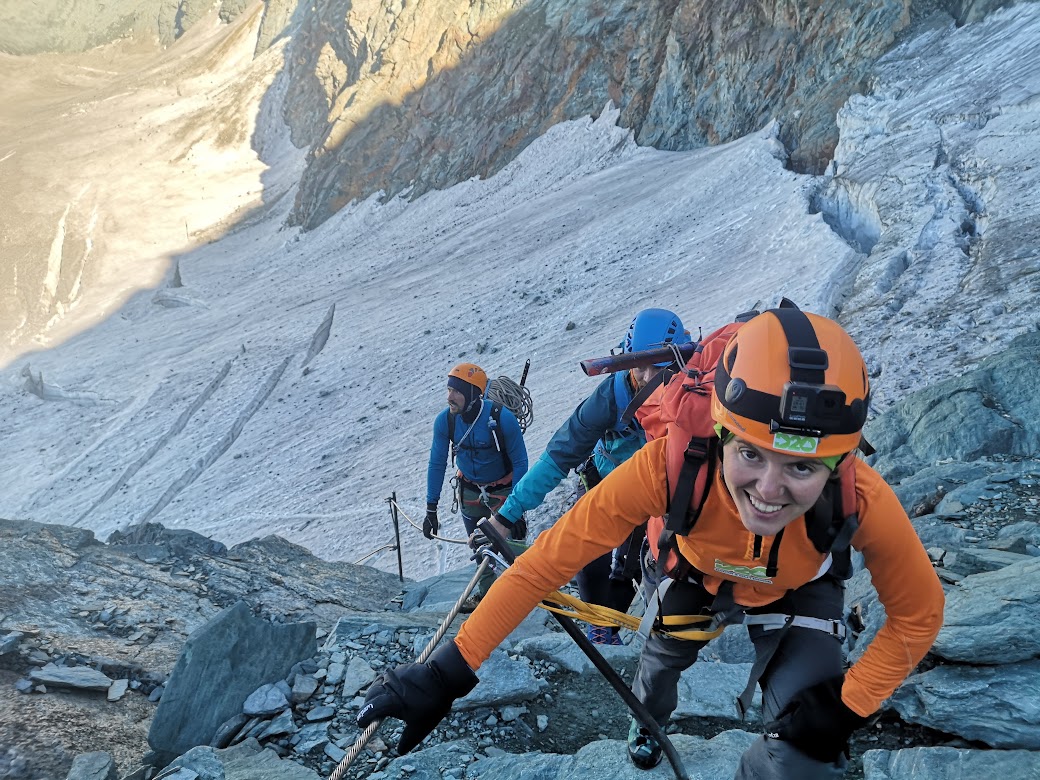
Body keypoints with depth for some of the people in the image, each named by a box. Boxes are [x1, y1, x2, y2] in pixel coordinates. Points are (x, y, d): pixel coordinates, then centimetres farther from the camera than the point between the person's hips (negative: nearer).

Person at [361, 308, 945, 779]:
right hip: (699, 573, 1)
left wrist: (845, 709, -28)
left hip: (800, 591, 0)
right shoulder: (672, 466, -45)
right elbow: (550, 559, -40)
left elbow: (919, 615, -22)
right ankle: (650, 720, 65)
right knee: (664, 658, 27)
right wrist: (446, 674, -39)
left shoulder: (863, 504, -42)